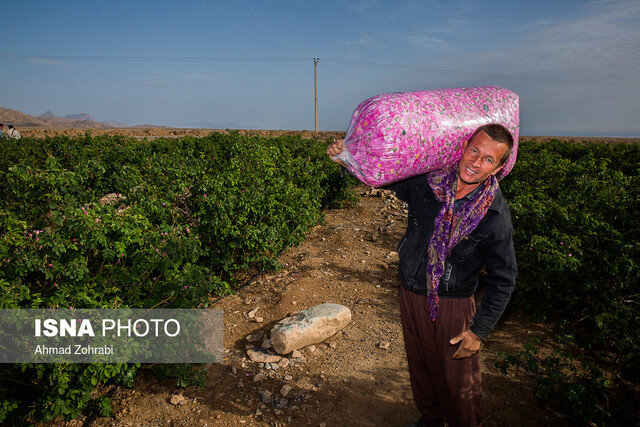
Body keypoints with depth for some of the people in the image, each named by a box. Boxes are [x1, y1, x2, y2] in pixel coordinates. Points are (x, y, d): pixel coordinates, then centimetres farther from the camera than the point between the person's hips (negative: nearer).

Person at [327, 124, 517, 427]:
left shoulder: (495, 215, -18)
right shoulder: (425, 180, -12)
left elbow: (503, 279, -10)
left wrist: (479, 330, -10)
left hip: (452, 304, -3)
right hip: (411, 294, 4)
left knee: (458, 382, 12)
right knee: (419, 366, 24)